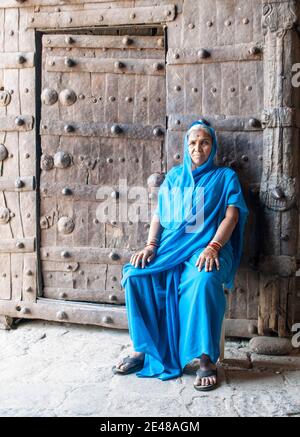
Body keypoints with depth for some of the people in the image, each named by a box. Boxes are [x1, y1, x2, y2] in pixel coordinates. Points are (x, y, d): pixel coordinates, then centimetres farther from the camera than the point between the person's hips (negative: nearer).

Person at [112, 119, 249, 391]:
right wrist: (150, 245, -3)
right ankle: (143, 349, -11)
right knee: (134, 275, -24)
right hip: (170, 245, 4)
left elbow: (231, 216, -1)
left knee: (204, 282, -38)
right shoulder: (174, 176, 21)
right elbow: (159, 214, 15)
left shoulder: (225, 177, 12)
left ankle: (206, 359, -25)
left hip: (207, 247, -3)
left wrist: (212, 247, -18)